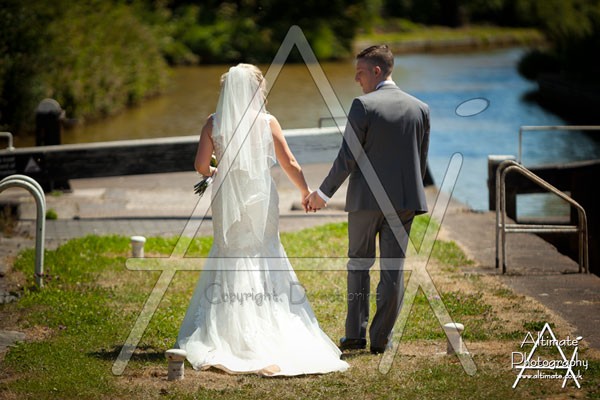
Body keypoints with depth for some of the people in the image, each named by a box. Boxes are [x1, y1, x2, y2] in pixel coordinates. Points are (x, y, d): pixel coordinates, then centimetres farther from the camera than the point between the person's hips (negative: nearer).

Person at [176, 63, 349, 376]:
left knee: (230, 260, 10)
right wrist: (306, 192, 11)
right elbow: (289, 163, -3)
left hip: (228, 200, 0)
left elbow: (200, 165, -6)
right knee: (264, 259, 11)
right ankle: (270, 335, 7)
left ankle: (231, 335, 5)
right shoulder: (267, 122, -4)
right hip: (261, 199, 0)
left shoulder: (214, 123, -3)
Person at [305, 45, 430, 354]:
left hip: (366, 199, -3)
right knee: (393, 269, 6)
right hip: (405, 200, 3)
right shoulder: (420, 108, 5)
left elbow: (348, 158, -11)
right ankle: (381, 338, 8)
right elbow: (421, 160, 9)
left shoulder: (363, 105, -11)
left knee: (359, 263, 11)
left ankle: (355, 333, 10)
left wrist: (323, 193, 0)